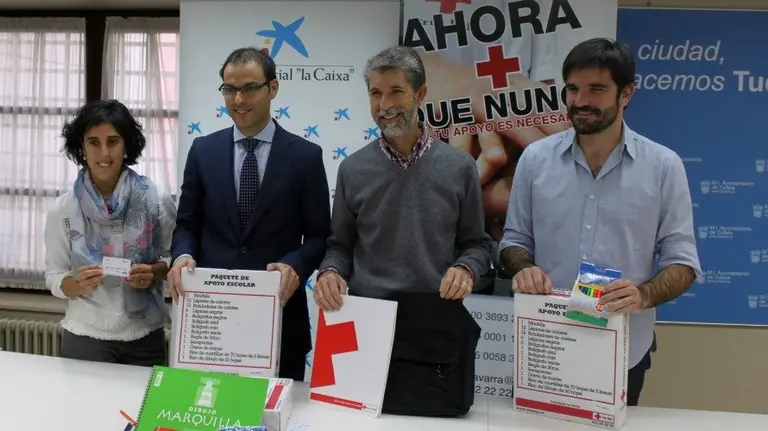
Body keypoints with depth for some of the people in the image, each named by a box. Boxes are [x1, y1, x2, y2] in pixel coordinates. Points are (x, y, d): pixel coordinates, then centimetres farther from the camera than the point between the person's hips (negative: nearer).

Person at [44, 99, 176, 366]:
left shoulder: (156, 199, -7)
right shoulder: (62, 209, -5)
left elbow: (176, 256, 3)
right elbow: (54, 278, 1)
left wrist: (154, 272, -16)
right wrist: (78, 284, -19)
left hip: (145, 337, 0)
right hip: (84, 337, 0)